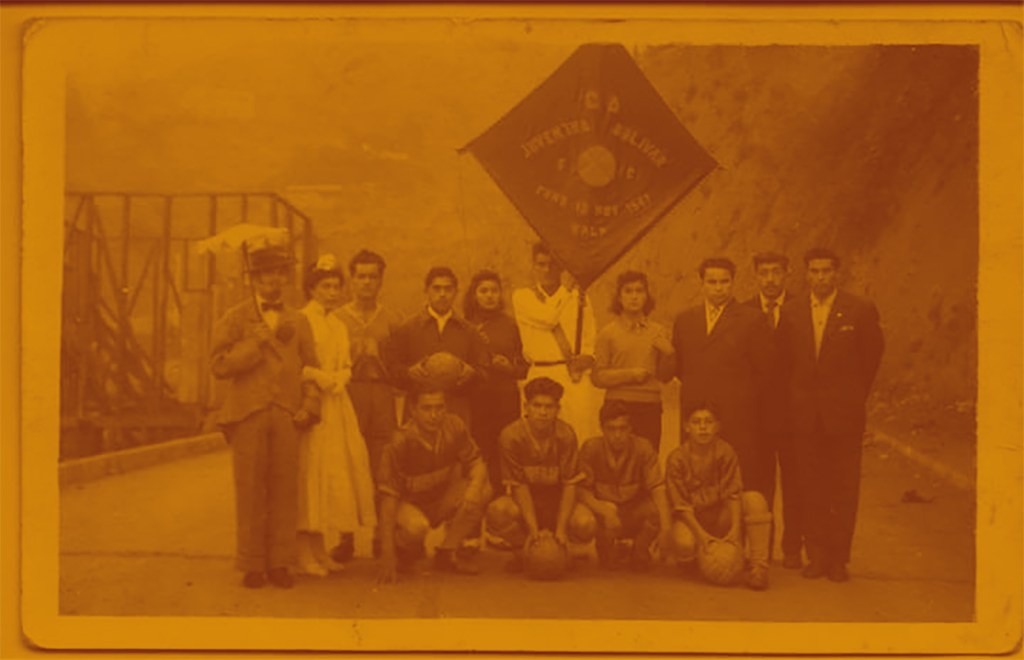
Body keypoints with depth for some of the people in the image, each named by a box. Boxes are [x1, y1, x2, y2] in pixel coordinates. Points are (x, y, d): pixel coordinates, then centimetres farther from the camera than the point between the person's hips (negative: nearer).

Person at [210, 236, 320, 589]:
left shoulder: (298, 321, 17)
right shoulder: (234, 319, 7)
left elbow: (311, 368, 16)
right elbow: (220, 365, -6)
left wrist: (310, 405, -1)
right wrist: (263, 337, -7)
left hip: (287, 416, 2)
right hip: (248, 414, -2)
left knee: (284, 490, 0)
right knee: (250, 491, -2)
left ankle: (279, 563, 8)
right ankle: (252, 565, 6)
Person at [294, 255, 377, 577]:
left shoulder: (338, 325, 19)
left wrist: (338, 378, 0)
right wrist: (319, 378, -16)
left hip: (337, 405, 8)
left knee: (336, 471, 6)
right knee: (310, 471, -7)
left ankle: (319, 550, 13)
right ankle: (304, 553, -3)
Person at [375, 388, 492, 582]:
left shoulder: (453, 426, -15)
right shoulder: (400, 443, -27)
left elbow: (476, 462, -6)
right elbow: (388, 496, -28)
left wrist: (476, 486, -33)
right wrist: (387, 556, -33)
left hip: (442, 500, 5)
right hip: (409, 503, -5)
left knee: (484, 491, -22)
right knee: (416, 527, -38)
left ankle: (448, 553, -3)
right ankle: (405, 550, 2)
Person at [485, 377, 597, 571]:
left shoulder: (566, 435, -14)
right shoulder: (511, 436, -18)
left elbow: (569, 484, -14)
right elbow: (519, 486, -17)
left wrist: (560, 529, -25)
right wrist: (533, 530, -26)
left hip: (557, 503, 1)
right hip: (525, 503, -1)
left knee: (587, 524, -30)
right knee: (497, 511, -35)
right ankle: (522, 551, -1)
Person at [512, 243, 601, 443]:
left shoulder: (578, 297, 11)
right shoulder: (522, 297, 7)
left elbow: (590, 344, 11)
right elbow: (547, 319, -10)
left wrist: (586, 359, -10)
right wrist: (569, 292, 0)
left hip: (576, 377, 1)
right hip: (541, 377, -1)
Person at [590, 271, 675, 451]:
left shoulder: (659, 332, 11)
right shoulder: (608, 333, 3)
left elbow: (665, 377, 15)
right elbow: (597, 377, -1)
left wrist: (669, 354, -1)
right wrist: (629, 374, -10)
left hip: (650, 405, 2)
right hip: (618, 405, -2)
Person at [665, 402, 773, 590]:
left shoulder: (725, 451, -9)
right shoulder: (676, 458, -14)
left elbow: (733, 494, -13)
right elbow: (681, 505, -14)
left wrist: (736, 530, -25)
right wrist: (701, 534, -25)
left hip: (721, 516, 2)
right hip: (692, 519, -2)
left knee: (755, 499, -26)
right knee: (683, 544, -36)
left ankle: (758, 566, -24)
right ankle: (691, 561, 5)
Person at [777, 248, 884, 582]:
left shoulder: (860, 311, -2)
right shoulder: (791, 311, 6)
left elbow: (873, 354, 8)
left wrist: (855, 395, 10)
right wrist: (797, 395, 10)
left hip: (844, 413, -2)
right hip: (805, 413, 2)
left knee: (844, 487, 0)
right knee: (811, 487, 4)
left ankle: (839, 558, 7)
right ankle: (817, 554, 13)